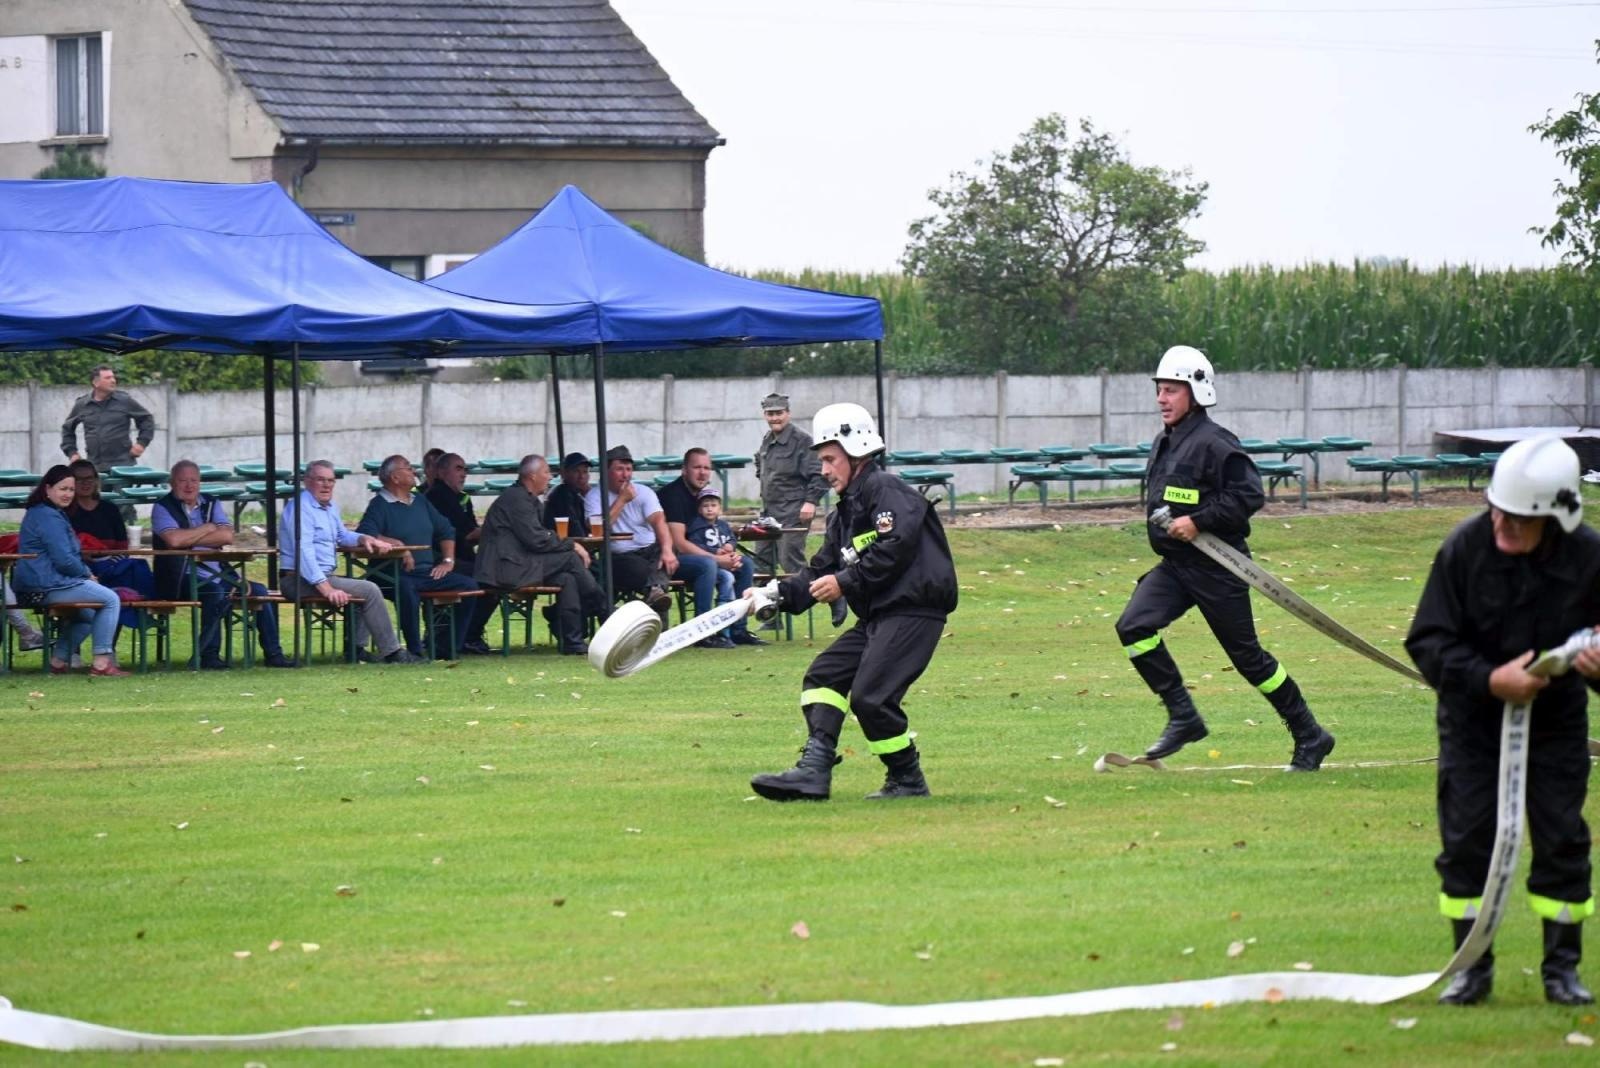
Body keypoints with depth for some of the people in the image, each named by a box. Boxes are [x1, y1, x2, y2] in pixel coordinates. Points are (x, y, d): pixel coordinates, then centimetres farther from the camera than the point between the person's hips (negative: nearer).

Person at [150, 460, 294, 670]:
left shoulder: (211, 503, 13)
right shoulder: (163, 508, -1)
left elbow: (227, 536, -4)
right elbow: (174, 539, -22)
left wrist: (190, 539, -11)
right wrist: (207, 529, -7)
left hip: (216, 574, 7)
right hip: (182, 578, -7)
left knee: (259, 591, -3)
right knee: (217, 593, -34)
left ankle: (272, 653, 5)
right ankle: (208, 655, -25)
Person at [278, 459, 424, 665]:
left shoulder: (329, 507, 17)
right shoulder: (301, 507, -15)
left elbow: (342, 535, 34)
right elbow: (304, 552, -24)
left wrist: (364, 539, 11)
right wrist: (326, 588, -31)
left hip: (323, 577, 11)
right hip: (301, 580, -11)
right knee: (369, 590, -16)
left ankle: (357, 647, 5)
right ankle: (391, 652, -11)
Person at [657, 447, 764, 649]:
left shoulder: (702, 493, 11)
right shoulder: (674, 494, -17)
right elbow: (679, 543, -23)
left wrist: (729, 552, -7)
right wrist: (718, 559, -22)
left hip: (694, 555, 9)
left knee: (745, 563, 0)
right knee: (707, 564, -35)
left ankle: (738, 630, 1)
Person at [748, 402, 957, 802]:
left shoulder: (886, 490, -8)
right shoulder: (846, 511, 23)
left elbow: (896, 547, -22)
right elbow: (821, 570, 21)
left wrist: (846, 581, -18)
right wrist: (779, 594, 5)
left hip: (913, 610, -11)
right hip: (876, 617, 11)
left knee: (870, 696, -16)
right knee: (824, 675, 4)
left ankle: (908, 780, -2)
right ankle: (814, 770, -5)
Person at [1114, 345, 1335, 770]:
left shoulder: (1214, 443, -16)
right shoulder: (1165, 443, 12)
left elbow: (1249, 495, -23)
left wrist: (1199, 521, -23)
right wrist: (1163, 526, 11)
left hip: (1216, 569, -8)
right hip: (1174, 565, 8)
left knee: (1247, 656, -1)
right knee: (1133, 627, -11)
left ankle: (1310, 736, 13)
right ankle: (1183, 718, -4)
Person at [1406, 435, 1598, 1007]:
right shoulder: (1465, 548, -18)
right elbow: (1428, 642, -15)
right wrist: (1490, 680, -27)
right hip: (1474, 715, 0)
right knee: (1466, 838, -1)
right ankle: (1472, 965, 12)